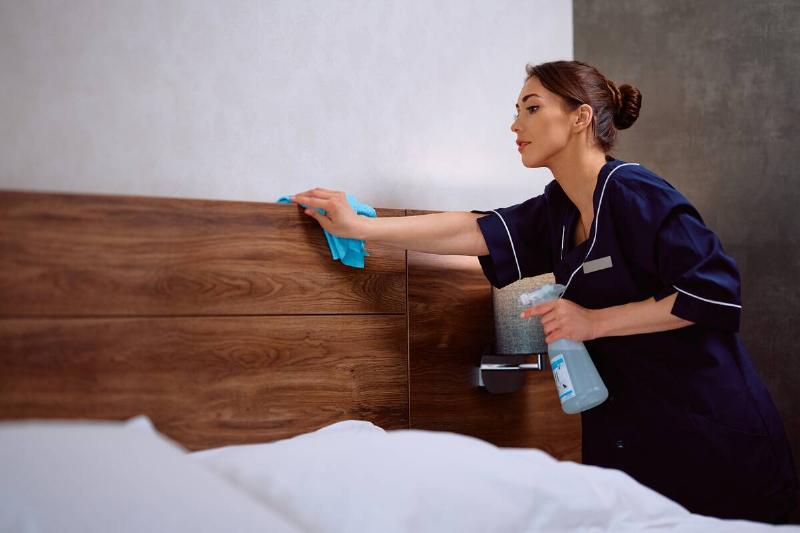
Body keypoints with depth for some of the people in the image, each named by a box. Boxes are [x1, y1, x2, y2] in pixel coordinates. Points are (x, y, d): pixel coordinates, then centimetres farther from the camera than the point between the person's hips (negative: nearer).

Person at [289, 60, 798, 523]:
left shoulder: (634, 192, -17)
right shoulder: (559, 209, 6)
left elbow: (716, 292, -21)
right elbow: (476, 230, 4)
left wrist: (595, 321, -19)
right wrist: (360, 227, 1)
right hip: (629, 431, 7)